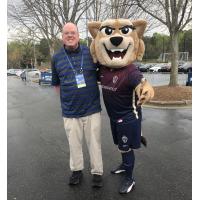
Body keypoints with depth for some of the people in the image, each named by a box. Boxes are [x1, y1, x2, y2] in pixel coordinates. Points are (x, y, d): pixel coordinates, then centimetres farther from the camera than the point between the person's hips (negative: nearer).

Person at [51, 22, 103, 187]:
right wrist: (67, 97, 6)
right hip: (70, 110, 2)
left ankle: (97, 172, 27)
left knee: (94, 142, 9)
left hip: (92, 108, -1)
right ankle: (77, 170, 36)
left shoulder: (91, 53, -2)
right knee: (74, 143, 14)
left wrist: (91, 94, 4)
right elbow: (56, 83, 14)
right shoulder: (57, 58, 3)